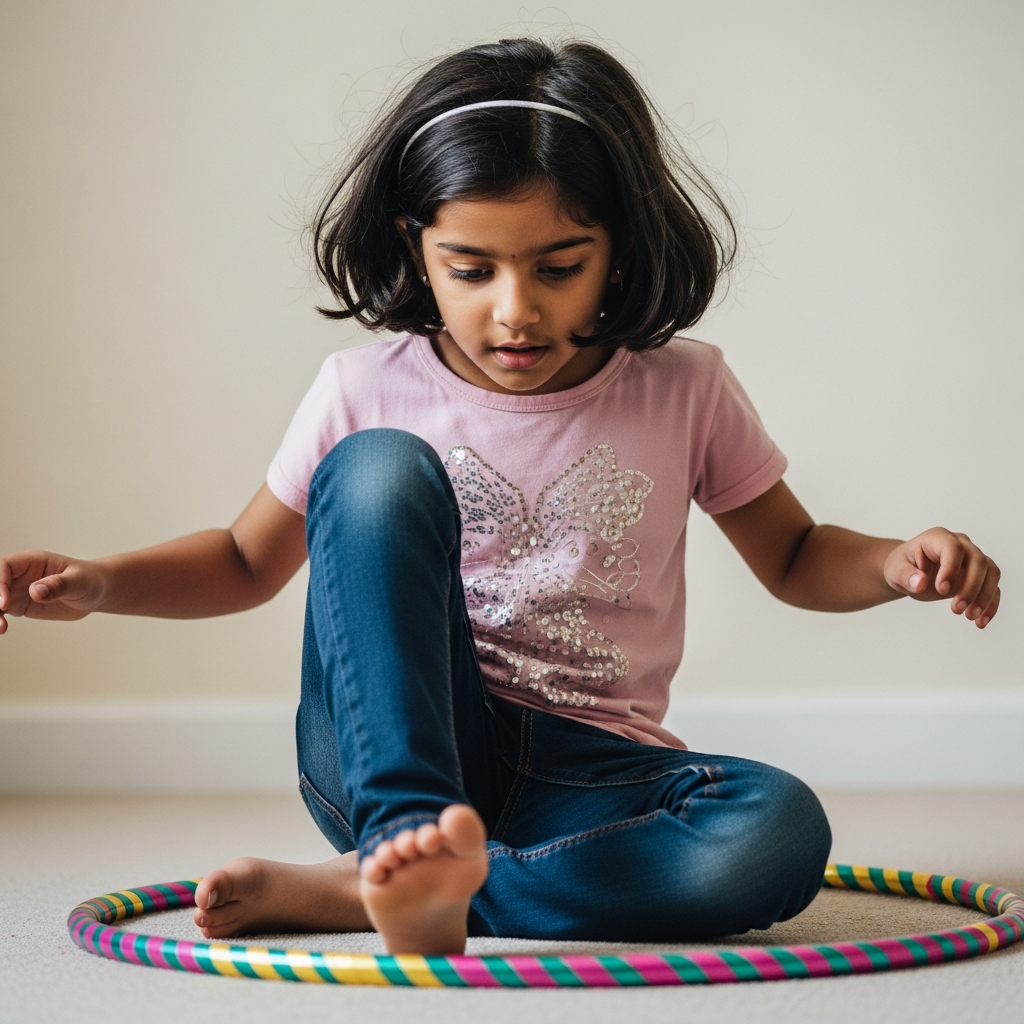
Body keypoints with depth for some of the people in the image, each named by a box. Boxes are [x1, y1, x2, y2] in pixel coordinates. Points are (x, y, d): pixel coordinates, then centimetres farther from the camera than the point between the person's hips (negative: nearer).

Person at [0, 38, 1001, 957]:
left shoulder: (683, 391, 2)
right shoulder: (364, 391, 0)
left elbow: (793, 558, 15)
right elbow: (249, 560, 14)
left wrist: (898, 564, -8)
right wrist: (100, 580, -4)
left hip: (584, 779, 1)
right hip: (393, 752, -1)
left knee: (777, 835, -33)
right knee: (379, 465, -24)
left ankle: (355, 888, -28)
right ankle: (411, 840, -40)